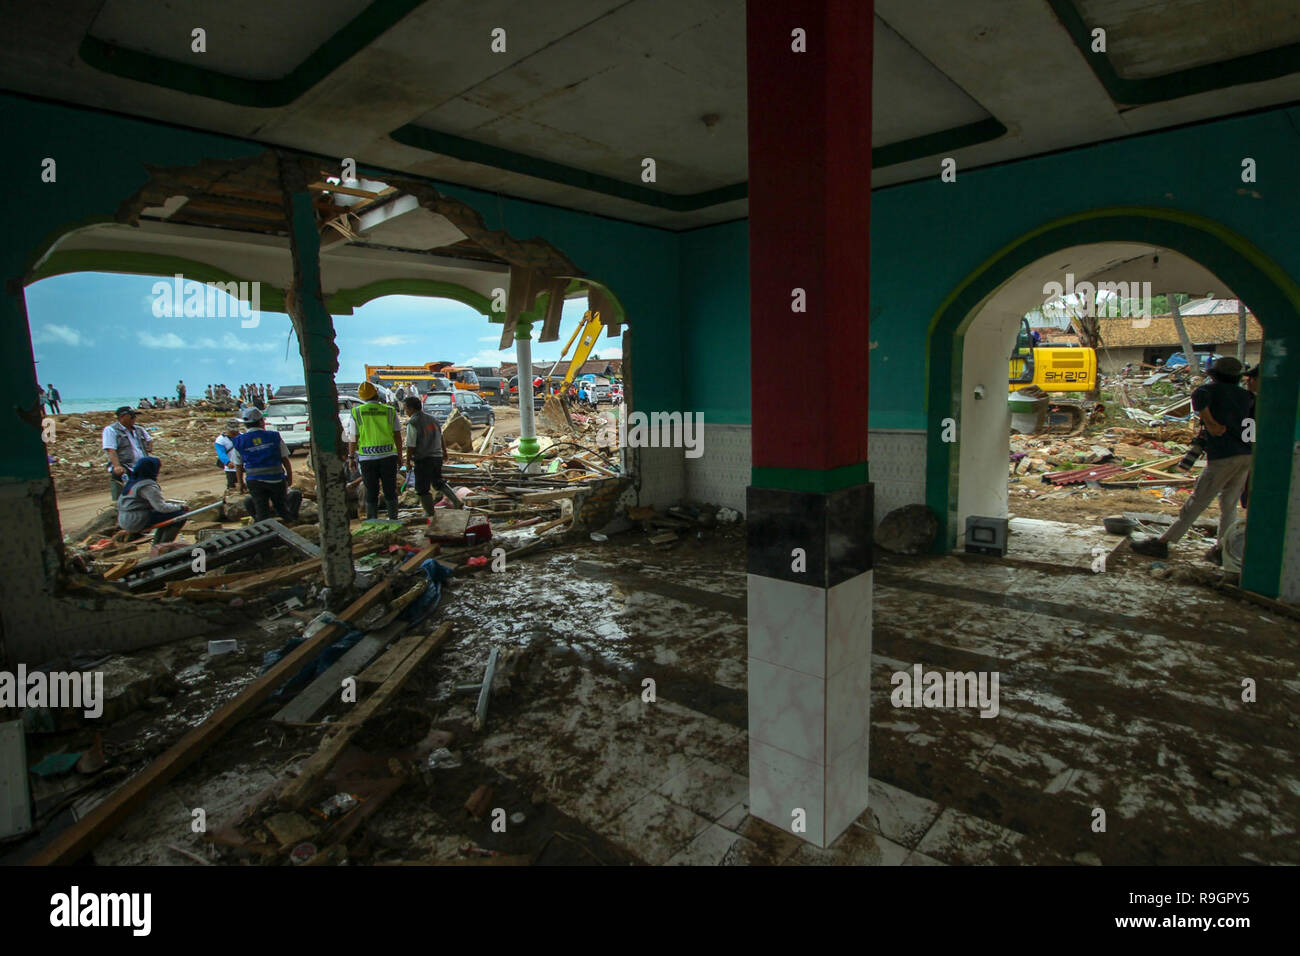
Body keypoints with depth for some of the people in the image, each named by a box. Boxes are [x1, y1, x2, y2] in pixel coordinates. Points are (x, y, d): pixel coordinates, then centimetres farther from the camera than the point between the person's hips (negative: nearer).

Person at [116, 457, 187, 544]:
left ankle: (158, 545, 26)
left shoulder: (132, 481, 11)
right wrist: (179, 507, -4)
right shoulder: (149, 486, -18)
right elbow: (161, 507, -20)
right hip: (136, 522, -10)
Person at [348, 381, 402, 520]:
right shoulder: (390, 411, 0)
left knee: (371, 492, 9)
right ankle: (393, 519, 13)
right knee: (390, 490, 10)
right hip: (388, 456, 0)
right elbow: (397, 436, 1)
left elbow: (353, 438, -3)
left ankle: (372, 523, 13)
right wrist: (400, 455, 10)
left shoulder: (357, 412, -2)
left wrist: (351, 457, 9)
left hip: (367, 458, 0)